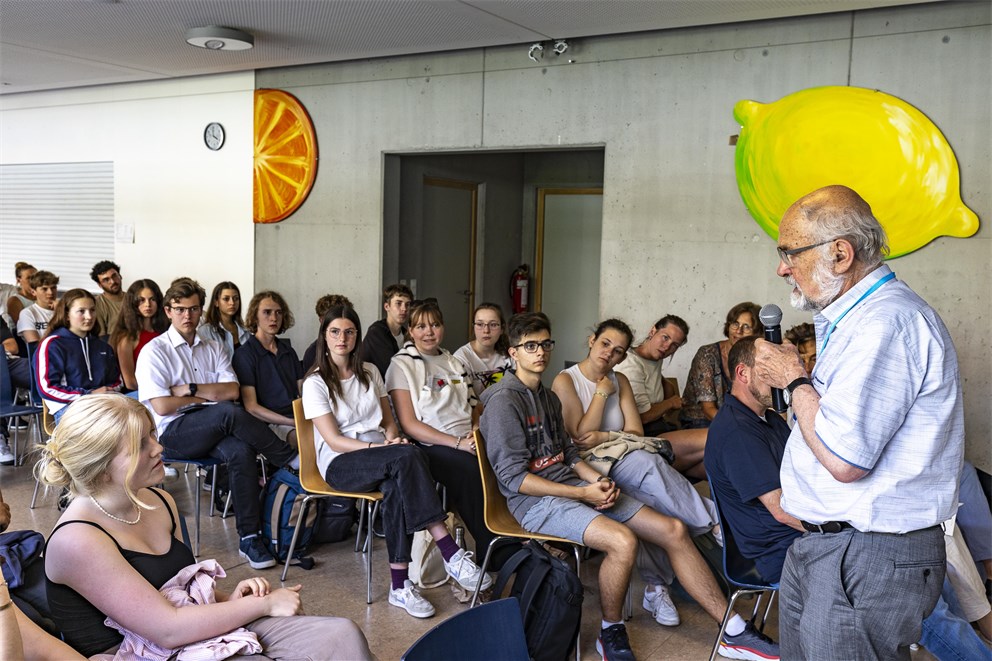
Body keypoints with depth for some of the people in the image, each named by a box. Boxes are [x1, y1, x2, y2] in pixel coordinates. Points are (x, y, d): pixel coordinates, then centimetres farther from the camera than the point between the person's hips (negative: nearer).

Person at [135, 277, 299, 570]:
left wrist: (190, 389, -10)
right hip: (174, 433, -4)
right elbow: (162, 407, -10)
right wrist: (210, 396, -1)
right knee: (228, 412, -33)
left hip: (212, 431, 4)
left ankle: (249, 538, -28)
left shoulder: (213, 349, 16)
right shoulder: (154, 352, 1)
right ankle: (292, 459, -18)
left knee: (241, 451, -31)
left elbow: (233, 391, 1)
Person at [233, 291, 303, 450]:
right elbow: (251, 407, -6)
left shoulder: (288, 351, 21)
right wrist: (294, 423, -16)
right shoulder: (244, 354, 1)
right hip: (272, 424, -6)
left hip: (298, 417, 6)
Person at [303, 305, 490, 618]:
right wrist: (377, 447, -21)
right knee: (409, 456, -34)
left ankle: (400, 585, -35)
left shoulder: (369, 372, 16)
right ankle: (451, 554, -38)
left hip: (380, 459, 4)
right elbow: (334, 440, -8)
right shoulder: (315, 383, 0)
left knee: (397, 488, -35)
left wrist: (392, 439, -6)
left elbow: (389, 421, 18)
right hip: (340, 464, -4)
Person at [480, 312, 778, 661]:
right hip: (536, 500, -8)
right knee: (622, 540, -32)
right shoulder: (504, 400, -9)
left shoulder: (548, 397, 18)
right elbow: (513, 478, -15)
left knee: (674, 530, -4)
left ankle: (736, 632, 3)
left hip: (574, 487, 8)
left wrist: (597, 479, -3)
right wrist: (583, 494, -17)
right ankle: (611, 633, -6)